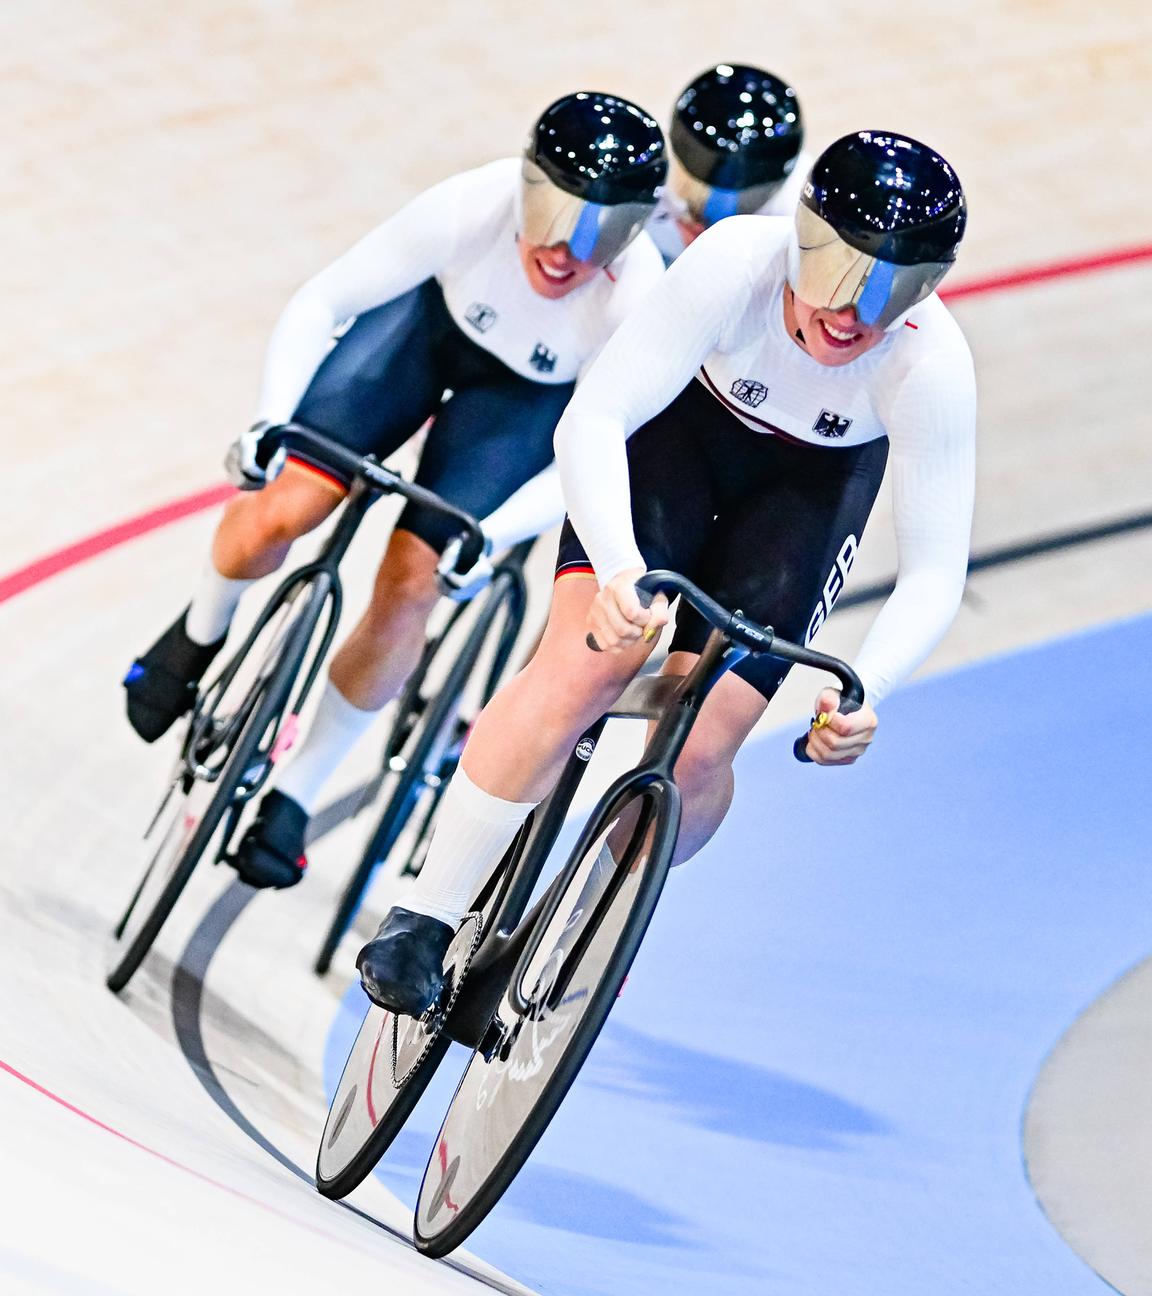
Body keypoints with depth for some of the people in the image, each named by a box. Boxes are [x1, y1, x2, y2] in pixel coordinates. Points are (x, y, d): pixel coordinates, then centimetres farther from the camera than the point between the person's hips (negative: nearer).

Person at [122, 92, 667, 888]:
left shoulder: (636, 300, -38)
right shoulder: (471, 209, -37)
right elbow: (322, 302, -24)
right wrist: (271, 420, -34)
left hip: (533, 390, 0)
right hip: (437, 316, 0)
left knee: (409, 584, -13)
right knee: (279, 510, -16)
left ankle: (297, 795, 8)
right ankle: (200, 635, 21)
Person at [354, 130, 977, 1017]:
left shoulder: (933, 368, -33)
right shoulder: (737, 264, -36)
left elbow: (935, 571, -28)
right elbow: (592, 418, -38)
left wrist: (866, 694, -46)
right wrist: (619, 569, -54)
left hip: (816, 479, 1)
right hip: (685, 423, -1)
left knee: (699, 751, -12)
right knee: (581, 668, -23)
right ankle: (424, 920, -12)